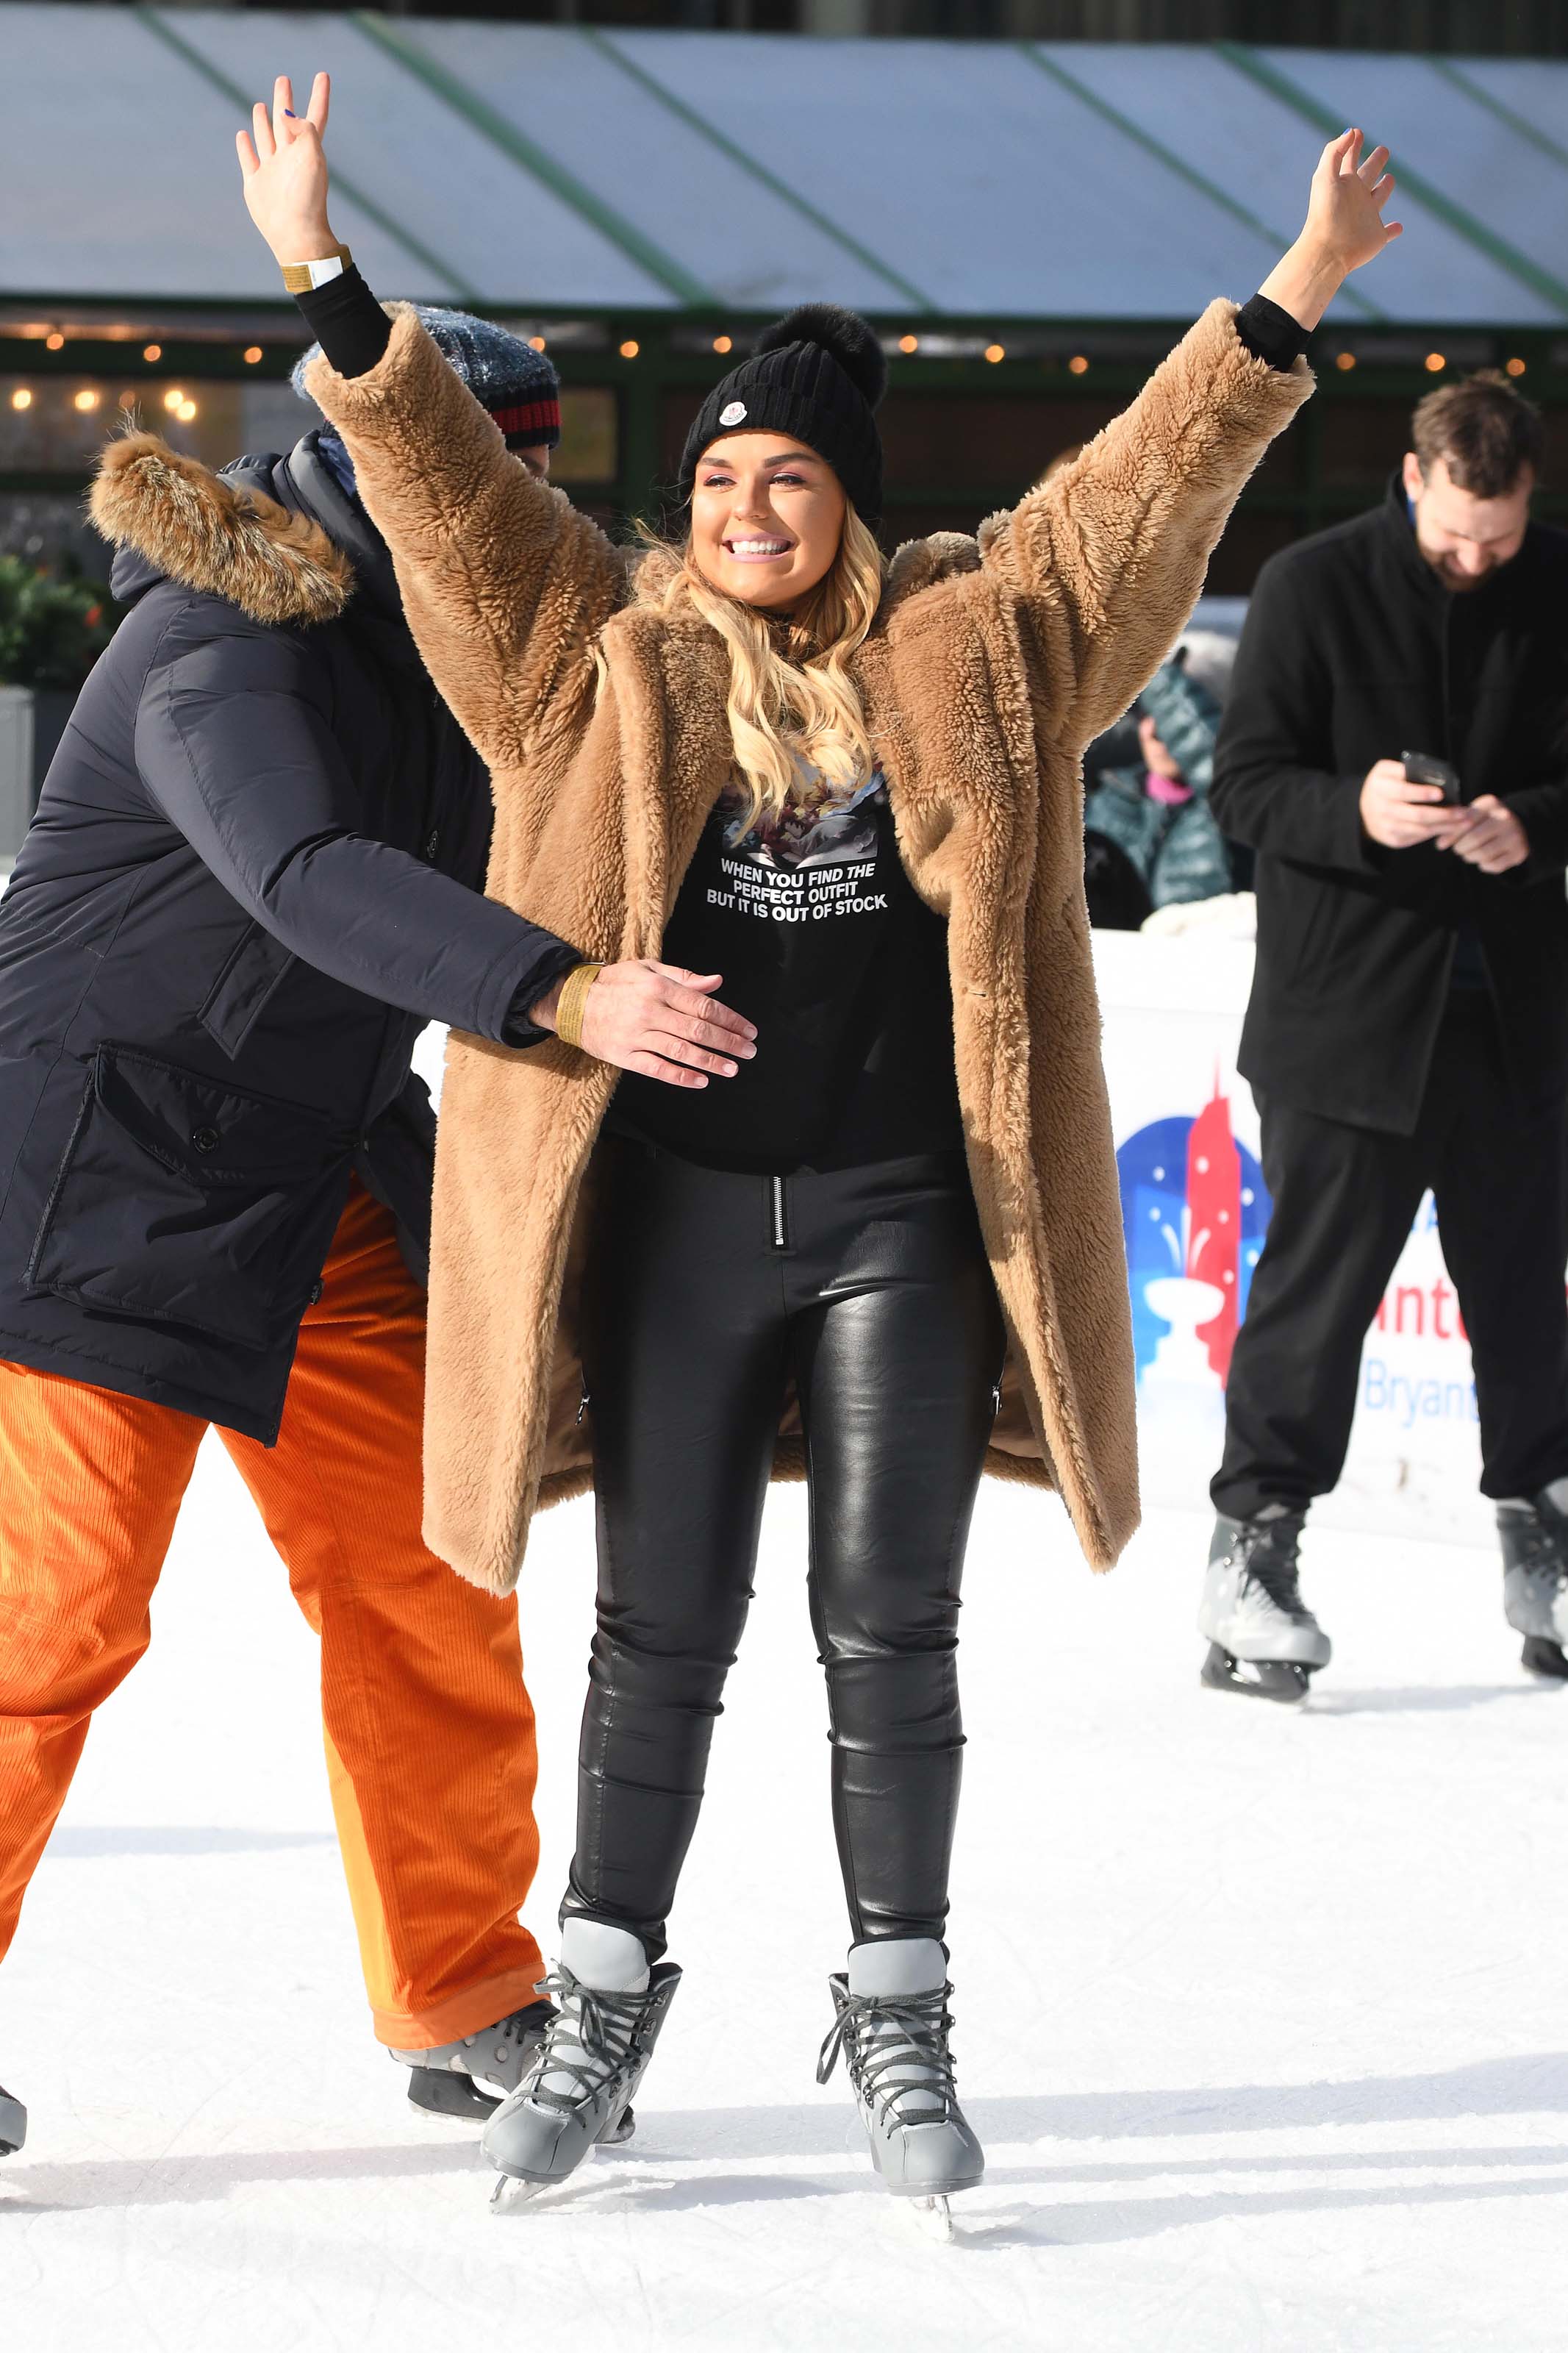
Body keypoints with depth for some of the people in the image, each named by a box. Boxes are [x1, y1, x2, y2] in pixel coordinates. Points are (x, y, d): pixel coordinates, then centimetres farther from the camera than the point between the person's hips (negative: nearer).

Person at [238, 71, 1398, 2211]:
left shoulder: (975, 647, 4)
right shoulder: (607, 657, 3)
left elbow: (1137, 487, 2)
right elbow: (441, 484, -2)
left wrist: (1288, 307, -6)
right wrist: (327, 287, -12)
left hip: (902, 1217, 0)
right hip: (677, 1215, 0)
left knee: (892, 1632, 2)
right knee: (662, 1634, 6)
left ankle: (899, 2022, 14)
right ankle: (606, 1998, 22)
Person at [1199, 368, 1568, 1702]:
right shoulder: (1313, 589, -4)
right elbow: (1246, 784, -4)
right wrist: (1354, 812, -24)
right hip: (1350, 1005, -3)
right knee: (1318, 1278, -3)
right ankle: (1254, 1543, 4)